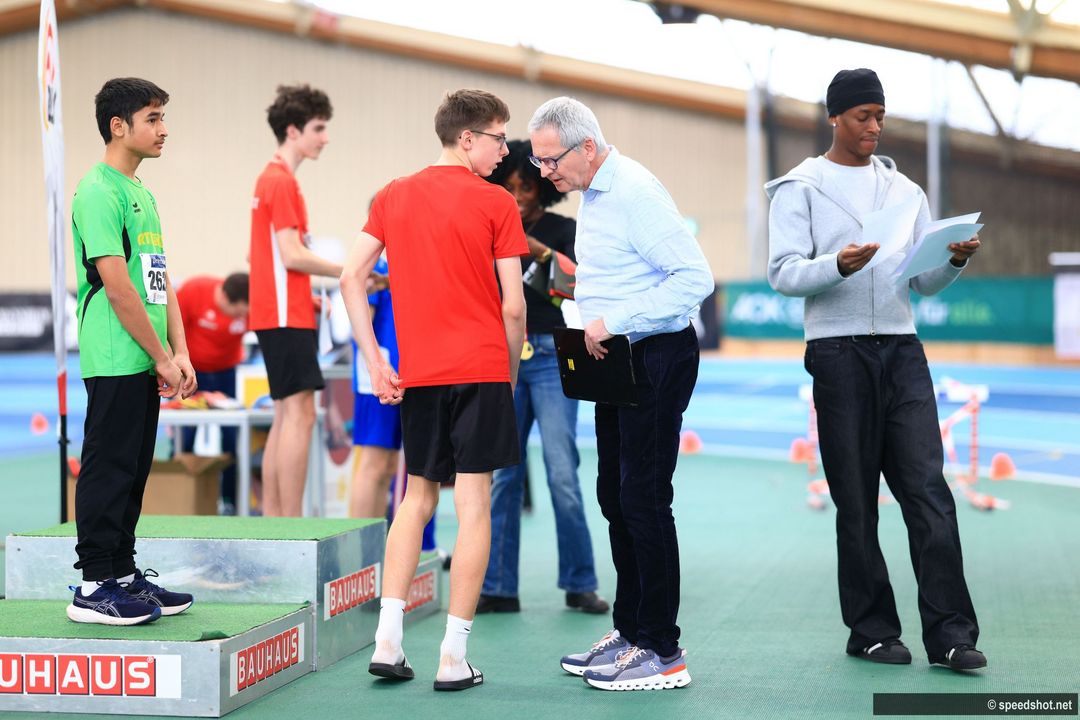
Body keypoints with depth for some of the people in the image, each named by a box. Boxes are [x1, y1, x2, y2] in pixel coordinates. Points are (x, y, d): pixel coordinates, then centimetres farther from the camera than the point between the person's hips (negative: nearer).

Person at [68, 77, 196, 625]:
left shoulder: (141, 193, 17)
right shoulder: (99, 191, -13)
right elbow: (118, 287, -18)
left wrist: (180, 352, 8)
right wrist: (161, 356, -14)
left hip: (144, 364, 9)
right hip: (114, 362, -9)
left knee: (134, 471, 13)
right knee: (108, 470, -4)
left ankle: (123, 574, 21)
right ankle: (93, 587, 2)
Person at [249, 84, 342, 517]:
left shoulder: (270, 178, 18)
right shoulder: (283, 181, -12)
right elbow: (293, 255, -18)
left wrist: (308, 296, 18)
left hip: (277, 314, 10)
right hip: (286, 317, -10)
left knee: (286, 417, 11)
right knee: (299, 414, -11)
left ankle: (271, 524, 13)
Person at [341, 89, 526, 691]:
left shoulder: (394, 196, 9)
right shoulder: (496, 203, -5)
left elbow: (352, 277, 4)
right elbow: (513, 307, -6)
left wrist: (374, 361, 5)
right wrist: (511, 371, 8)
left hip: (417, 374, 5)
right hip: (481, 370, -5)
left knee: (417, 497, 17)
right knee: (474, 506, 0)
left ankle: (388, 640, 10)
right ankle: (454, 658, 0)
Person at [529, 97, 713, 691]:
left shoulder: (635, 193, -17)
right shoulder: (591, 195, 14)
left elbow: (694, 278, -24)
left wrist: (613, 321, -23)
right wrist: (592, 328, 7)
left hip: (657, 358, -10)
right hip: (616, 361, 10)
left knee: (644, 499, -8)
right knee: (615, 497, 13)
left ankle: (661, 652, -1)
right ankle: (630, 631, 23)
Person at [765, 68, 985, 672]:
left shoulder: (904, 190, 17)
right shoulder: (801, 188, 4)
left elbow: (925, 282, 15)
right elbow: (784, 273, -6)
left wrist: (956, 259, -5)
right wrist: (839, 265, -24)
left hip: (902, 349, 3)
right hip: (839, 351, -3)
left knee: (929, 490, -6)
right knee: (856, 500, 1)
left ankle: (950, 633, -7)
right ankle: (872, 630, 9)